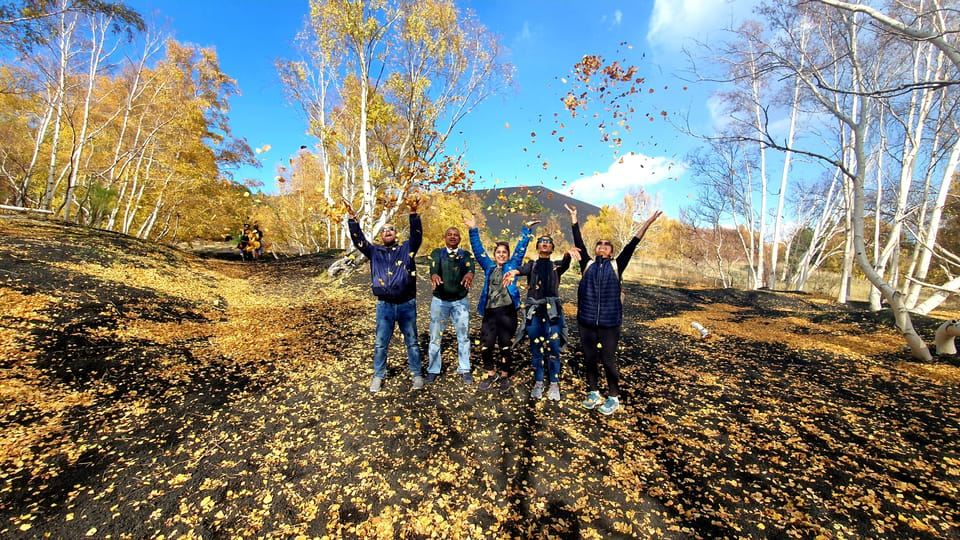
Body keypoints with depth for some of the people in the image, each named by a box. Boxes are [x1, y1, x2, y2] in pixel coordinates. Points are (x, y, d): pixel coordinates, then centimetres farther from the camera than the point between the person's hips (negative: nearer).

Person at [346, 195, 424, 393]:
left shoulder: (407, 248, 1)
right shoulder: (374, 251, 6)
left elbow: (417, 235, -14)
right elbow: (358, 240, -3)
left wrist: (413, 213, -28)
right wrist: (352, 218, -15)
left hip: (406, 304, -1)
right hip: (384, 305, 2)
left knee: (412, 342, 12)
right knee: (380, 343, 12)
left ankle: (417, 374, 27)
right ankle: (378, 375, 31)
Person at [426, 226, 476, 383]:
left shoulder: (466, 254, 0)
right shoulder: (437, 253, -1)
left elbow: (470, 268, -21)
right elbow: (433, 268, -21)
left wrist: (469, 274, -46)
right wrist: (435, 276, -45)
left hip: (461, 301, 1)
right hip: (439, 300, 0)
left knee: (463, 336, 9)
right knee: (435, 336, 7)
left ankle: (465, 369, 24)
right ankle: (433, 369, 23)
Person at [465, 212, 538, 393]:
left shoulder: (512, 265, 8)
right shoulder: (489, 266, 13)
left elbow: (521, 248, 5)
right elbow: (478, 249, 10)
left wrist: (526, 229, 1)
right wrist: (473, 229, 3)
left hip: (507, 312, -2)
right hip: (489, 312, 2)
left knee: (505, 347, 7)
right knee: (485, 346, 2)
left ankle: (504, 377, 26)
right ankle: (492, 374, 25)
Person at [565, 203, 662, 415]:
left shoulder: (616, 266, 5)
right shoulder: (587, 264, 7)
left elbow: (631, 246, 0)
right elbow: (579, 242, 4)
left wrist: (647, 223, -4)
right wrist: (573, 217, 4)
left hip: (609, 322, -2)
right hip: (586, 320, 2)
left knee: (608, 360, 7)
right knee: (589, 358, 13)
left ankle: (614, 398, 25)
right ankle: (593, 393, 30)